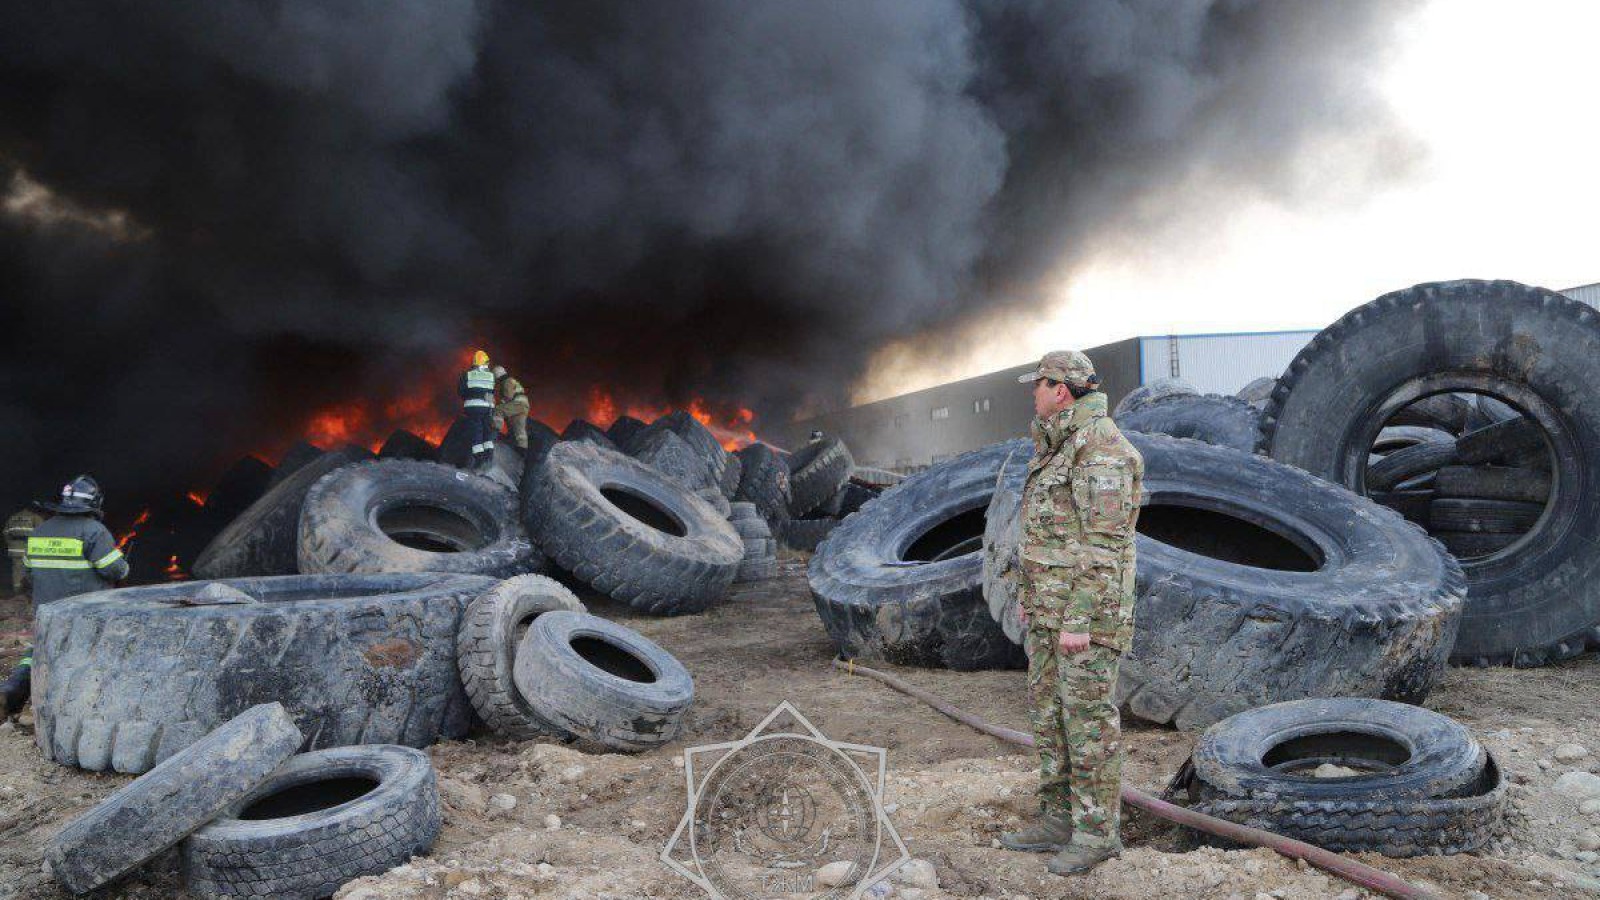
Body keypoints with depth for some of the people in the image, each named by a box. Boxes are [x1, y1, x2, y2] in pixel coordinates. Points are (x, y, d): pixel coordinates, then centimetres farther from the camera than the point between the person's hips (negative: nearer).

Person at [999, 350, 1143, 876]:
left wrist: (1079, 624, -22)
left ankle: (1098, 832, 9)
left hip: (1088, 610, -10)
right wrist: (1035, 600, 22)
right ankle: (1060, 820, 22)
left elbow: (1104, 544, -21)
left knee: (1089, 719, -2)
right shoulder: (1060, 449, 15)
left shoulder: (1102, 447, -18)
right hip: (1050, 609, 10)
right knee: (1049, 713, 13)